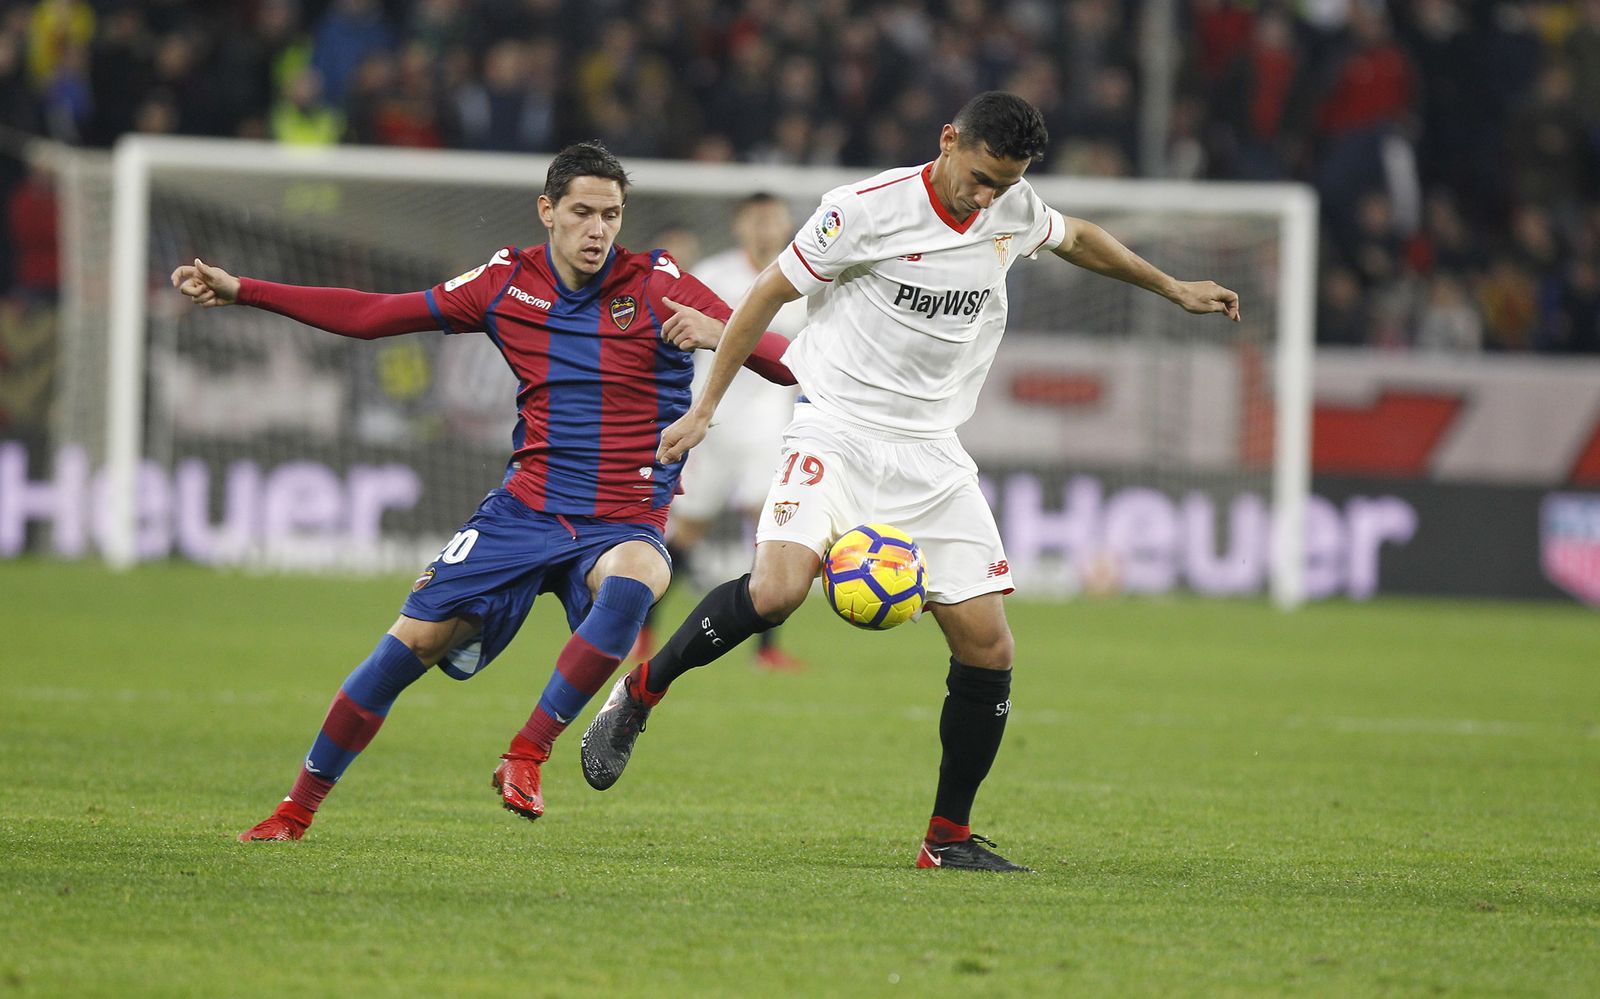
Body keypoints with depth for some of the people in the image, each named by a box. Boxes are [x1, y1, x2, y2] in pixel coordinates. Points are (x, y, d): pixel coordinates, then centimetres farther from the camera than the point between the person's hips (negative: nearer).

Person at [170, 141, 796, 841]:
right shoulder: (508, 283, 4)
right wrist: (240, 291, 9)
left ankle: (525, 758, -30)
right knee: (415, 638, -10)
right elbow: (373, 315, 11)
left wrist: (717, 332, -36)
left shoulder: (657, 285, -6)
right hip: (527, 509, 3)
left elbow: (784, 361, -13)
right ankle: (297, 809, 4)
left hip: (625, 523, -3)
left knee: (631, 578, -38)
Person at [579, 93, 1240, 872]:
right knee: (776, 590, -30)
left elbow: (1076, 238, 29)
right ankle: (639, 693, -7)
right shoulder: (866, 209, -12)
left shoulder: (1015, 210, 5)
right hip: (837, 431, -5)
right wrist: (705, 409, -2)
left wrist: (1171, 289, 37)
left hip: (932, 456, 5)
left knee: (988, 646, -3)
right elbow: (768, 293, -3)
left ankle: (949, 838, 10)